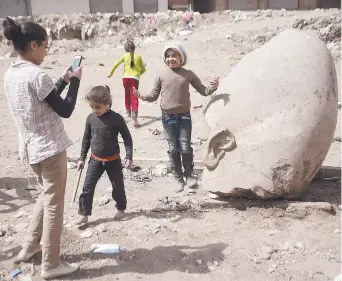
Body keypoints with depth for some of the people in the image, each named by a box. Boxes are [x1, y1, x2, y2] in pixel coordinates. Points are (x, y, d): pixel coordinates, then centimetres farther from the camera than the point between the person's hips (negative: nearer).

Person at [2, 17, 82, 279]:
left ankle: (30, 247, 37)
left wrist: (63, 80, 13)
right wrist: (75, 81, -4)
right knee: (54, 205, 5)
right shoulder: (37, 76, -20)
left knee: (47, 196, 27)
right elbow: (65, 110, -15)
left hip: (30, 148, 9)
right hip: (50, 148, -9)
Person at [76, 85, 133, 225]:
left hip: (113, 160, -3)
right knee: (87, 187, 0)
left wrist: (129, 157, -15)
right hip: (95, 160, 3)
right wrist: (82, 158, 7)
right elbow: (86, 139, 6)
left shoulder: (116, 118, -15)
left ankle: (121, 208, 36)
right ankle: (84, 214, 12)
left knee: (118, 186, 13)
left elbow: (127, 138, -9)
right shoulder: (90, 118, -4)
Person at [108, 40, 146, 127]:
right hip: (135, 78, -1)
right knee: (134, 97, -8)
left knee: (127, 95, 23)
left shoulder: (125, 56, 10)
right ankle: (134, 118, -22)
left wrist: (110, 73, 23)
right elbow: (143, 69, 15)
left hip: (126, 78, 1)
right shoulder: (138, 56, 10)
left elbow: (116, 64, 9)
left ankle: (128, 112, 38)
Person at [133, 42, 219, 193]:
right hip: (168, 117, 1)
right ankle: (179, 179, 20)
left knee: (185, 148, -2)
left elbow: (203, 91, 5)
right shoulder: (161, 75, 0)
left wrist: (213, 88, -15)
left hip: (184, 116, -1)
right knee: (173, 149, 7)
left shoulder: (188, 74, 0)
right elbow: (154, 96, 3)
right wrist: (142, 97, -15)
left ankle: (189, 175, 22)